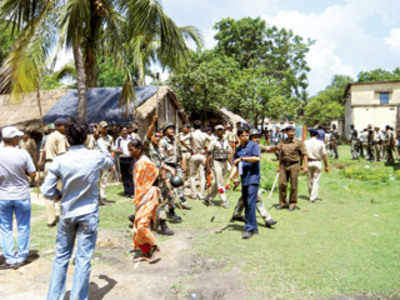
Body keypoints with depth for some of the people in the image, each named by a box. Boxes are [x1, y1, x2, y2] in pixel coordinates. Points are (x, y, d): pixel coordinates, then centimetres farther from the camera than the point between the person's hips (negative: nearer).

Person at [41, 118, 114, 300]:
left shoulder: (59, 162, -12)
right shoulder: (97, 157, -12)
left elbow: (47, 191, -8)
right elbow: (110, 163, 11)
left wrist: (62, 195, 10)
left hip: (67, 214, 2)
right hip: (89, 214, -2)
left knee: (61, 257, 17)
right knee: (83, 260, 5)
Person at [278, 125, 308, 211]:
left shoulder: (299, 142, 0)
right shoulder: (283, 143, 13)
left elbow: (304, 155, -4)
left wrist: (305, 166, -13)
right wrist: (279, 166, 18)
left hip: (294, 165, -4)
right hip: (284, 165, 4)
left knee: (293, 185, 1)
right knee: (282, 184, 0)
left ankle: (292, 203, 14)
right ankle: (283, 203, 12)